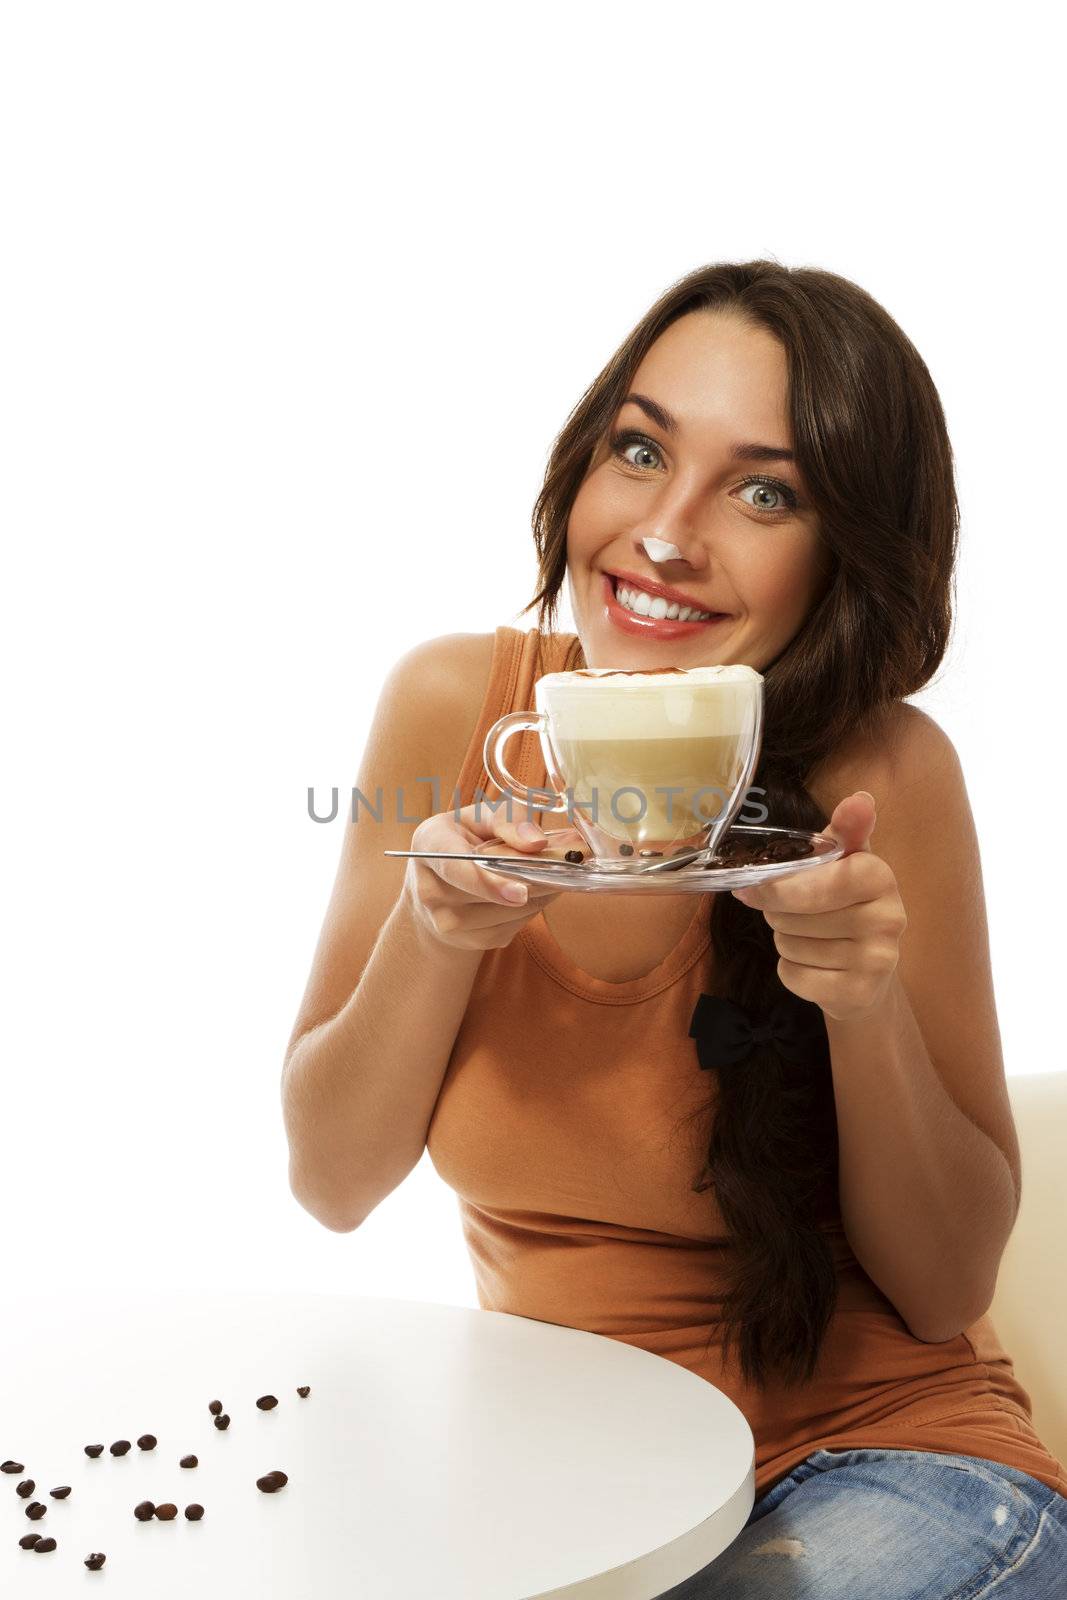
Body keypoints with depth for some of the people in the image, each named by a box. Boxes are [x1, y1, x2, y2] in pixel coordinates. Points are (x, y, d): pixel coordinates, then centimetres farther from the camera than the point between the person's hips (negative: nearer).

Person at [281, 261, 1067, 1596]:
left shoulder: (881, 772, -17)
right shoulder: (453, 704, -8)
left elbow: (947, 1289, -10)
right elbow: (330, 1183, -4)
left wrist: (869, 1008, -27)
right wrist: (434, 932, -22)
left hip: (873, 1452, -1)